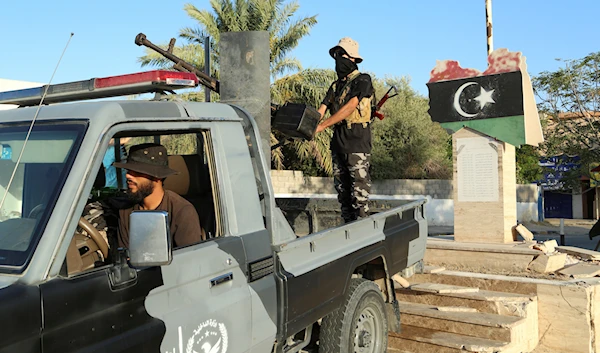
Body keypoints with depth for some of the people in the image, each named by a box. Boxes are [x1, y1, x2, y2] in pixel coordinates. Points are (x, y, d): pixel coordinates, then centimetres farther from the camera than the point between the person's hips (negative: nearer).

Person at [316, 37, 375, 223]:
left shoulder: (363, 81, -6)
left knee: (359, 189, -6)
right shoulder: (336, 86, 16)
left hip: (357, 141, -7)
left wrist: (322, 126, -23)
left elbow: (349, 108, -18)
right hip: (338, 141, 8)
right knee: (342, 187, 11)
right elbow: (321, 110, 6)